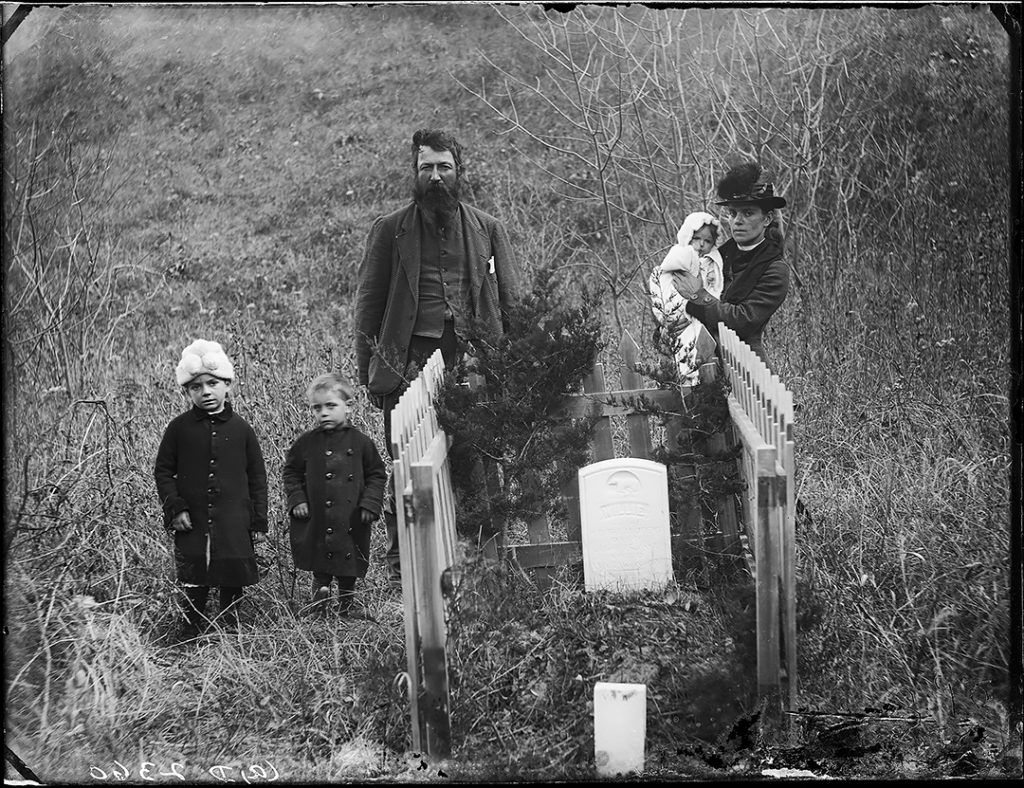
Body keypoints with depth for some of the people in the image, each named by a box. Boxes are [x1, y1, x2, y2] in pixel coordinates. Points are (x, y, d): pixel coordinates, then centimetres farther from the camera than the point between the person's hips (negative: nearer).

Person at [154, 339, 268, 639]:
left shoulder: (240, 428, 2)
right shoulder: (179, 427, 1)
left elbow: (257, 476, 6)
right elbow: (163, 470, 5)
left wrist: (259, 521, 4)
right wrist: (175, 507, -6)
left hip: (234, 523, 1)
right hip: (192, 523, 0)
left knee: (232, 583, 8)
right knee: (194, 586, 6)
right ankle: (190, 639, 19)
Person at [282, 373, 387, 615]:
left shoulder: (360, 442, -1)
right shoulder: (306, 443, -1)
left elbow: (377, 474, 5)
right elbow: (291, 472, 9)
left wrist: (370, 504, -6)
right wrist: (297, 500, -4)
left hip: (352, 523, 1)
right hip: (317, 522, -1)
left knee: (350, 574, 13)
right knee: (321, 572, 2)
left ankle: (347, 605, 28)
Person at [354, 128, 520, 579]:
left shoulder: (488, 230, 14)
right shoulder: (390, 231, 11)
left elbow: (510, 301, 13)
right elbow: (368, 304, 9)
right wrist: (369, 372, 1)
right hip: (409, 364, -1)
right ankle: (401, 567, 4)